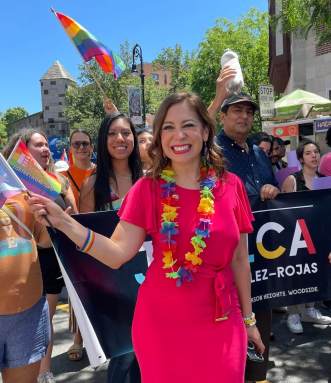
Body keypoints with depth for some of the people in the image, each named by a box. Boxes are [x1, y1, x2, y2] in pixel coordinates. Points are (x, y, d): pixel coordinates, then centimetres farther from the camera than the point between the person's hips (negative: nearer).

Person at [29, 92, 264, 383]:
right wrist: (64, 222, -23)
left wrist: (248, 319, 9)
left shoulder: (230, 185, -4)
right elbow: (117, 253, -12)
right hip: (161, 321, 0)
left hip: (219, 324, 1)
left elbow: (239, 259, 2)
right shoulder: (148, 188, -6)